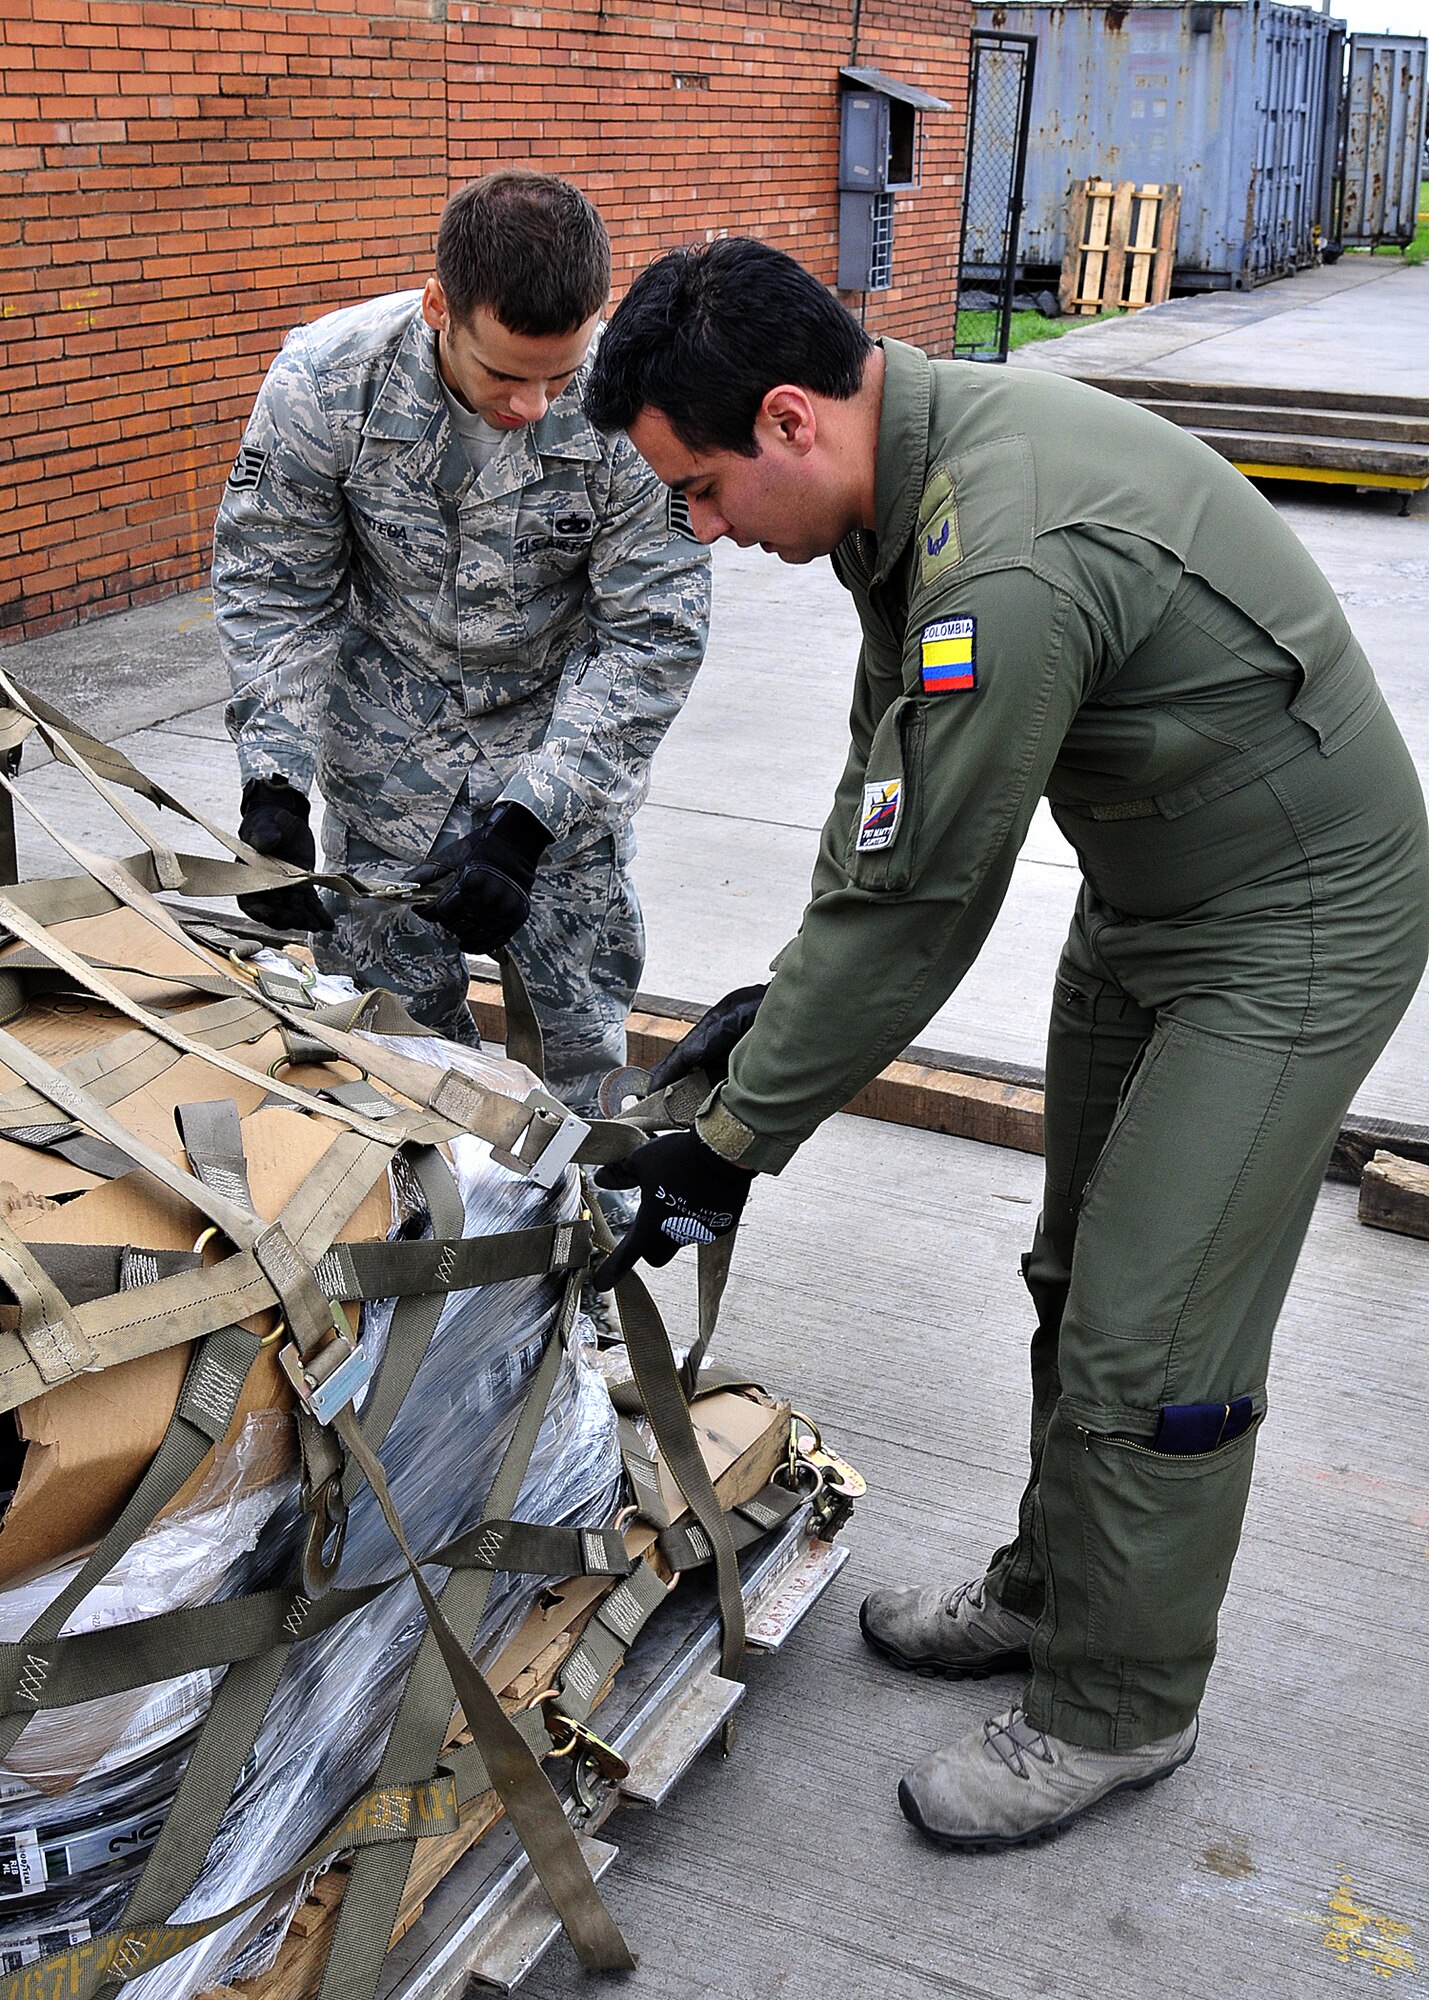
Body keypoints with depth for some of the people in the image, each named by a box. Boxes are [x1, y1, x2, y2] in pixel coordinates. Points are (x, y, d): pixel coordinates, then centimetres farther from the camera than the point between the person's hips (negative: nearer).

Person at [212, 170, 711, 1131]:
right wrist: (273, 786, -20)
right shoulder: (325, 378, -22)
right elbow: (274, 590, -9)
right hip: (390, 739, 1)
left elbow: (653, 637, -19)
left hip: (566, 739, -1)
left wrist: (527, 822, -26)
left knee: (579, 1022, 4)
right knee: (387, 999, 6)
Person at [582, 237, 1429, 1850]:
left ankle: (1118, 1713, 18)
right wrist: (789, 994, 6)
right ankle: (1054, 1591, 39)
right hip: (1145, 898, 10)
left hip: (1297, 929, -10)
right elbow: (887, 779, 7)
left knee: (1150, 1347, -3)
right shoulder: (916, 465, -3)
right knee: (1082, 1282, 19)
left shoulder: (1008, 571, -35)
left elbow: (918, 906, -29)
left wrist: (732, 1144, -19)